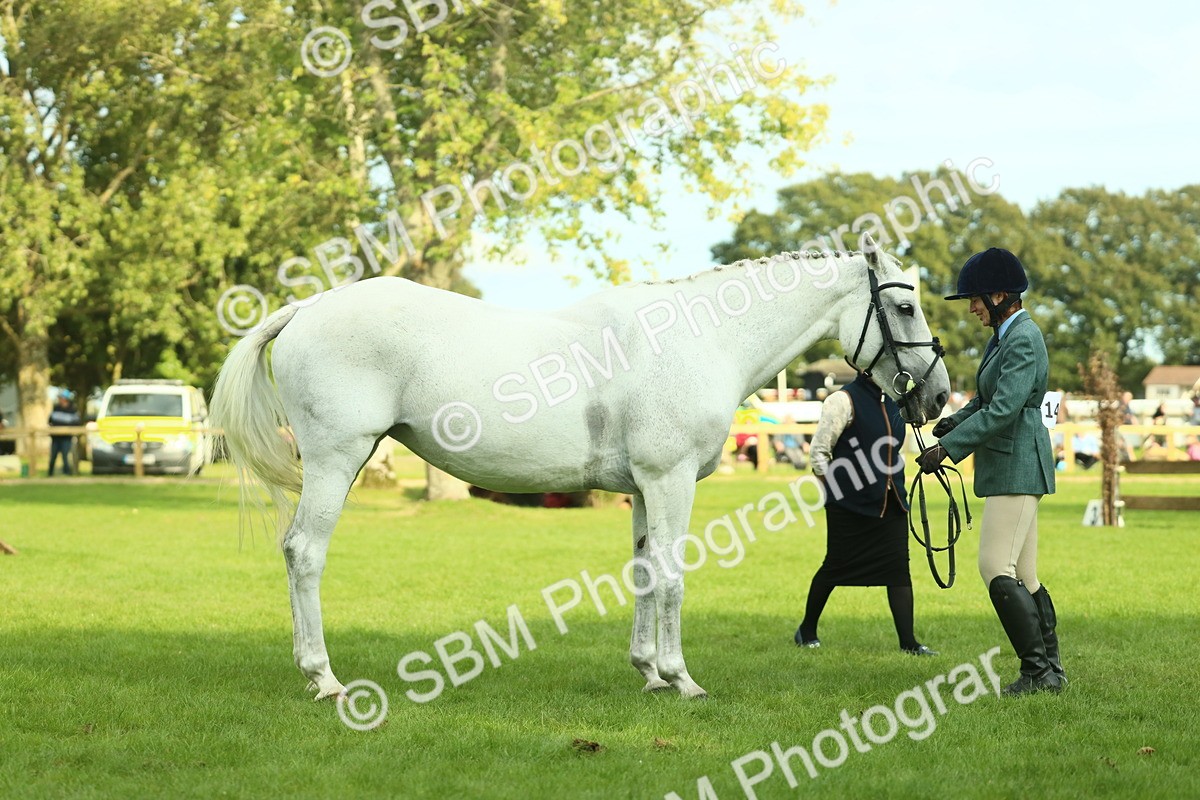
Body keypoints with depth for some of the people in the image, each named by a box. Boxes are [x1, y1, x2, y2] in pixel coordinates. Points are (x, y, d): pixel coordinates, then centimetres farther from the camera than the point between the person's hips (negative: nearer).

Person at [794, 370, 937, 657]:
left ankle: (908, 641, -3)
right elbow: (818, 451, -9)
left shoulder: (892, 401, 11)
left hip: (890, 503, 6)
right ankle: (807, 630, 24)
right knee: (835, 566, 5)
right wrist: (834, 491, -9)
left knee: (898, 568, -2)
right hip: (850, 505, -6)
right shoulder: (843, 400, -10)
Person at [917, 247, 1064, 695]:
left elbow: (1004, 409, -23)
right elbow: (986, 399, 23)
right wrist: (955, 421, 3)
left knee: (997, 569, -13)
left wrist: (947, 447, -23)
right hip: (1006, 467, 10)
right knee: (1021, 576, 11)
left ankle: (1038, 670, -11)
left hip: (1018, 465, -10)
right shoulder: (1003, 336, 16)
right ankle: (1050, 670, 14)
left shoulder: (1023, 339, -15)